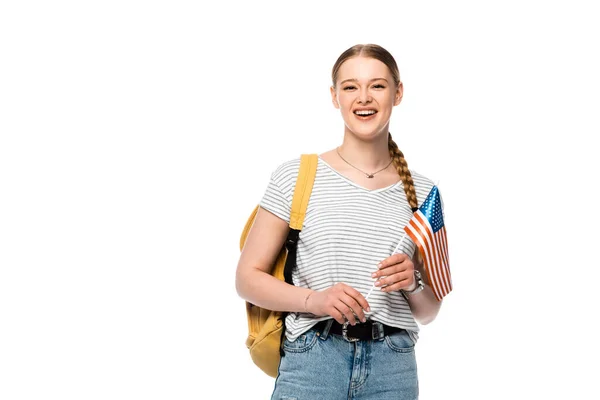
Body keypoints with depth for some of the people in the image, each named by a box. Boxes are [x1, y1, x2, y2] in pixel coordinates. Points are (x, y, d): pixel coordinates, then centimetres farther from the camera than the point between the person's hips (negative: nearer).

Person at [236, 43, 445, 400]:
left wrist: (412, 283, -9)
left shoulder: (421, 191, 7)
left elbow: (428, 312, 13)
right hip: (312, 362, -2)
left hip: (394, 370, 3)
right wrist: (315, 300, -16)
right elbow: (248, 278, 0)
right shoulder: (295, 176, 0)